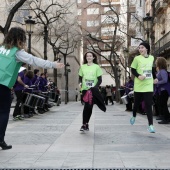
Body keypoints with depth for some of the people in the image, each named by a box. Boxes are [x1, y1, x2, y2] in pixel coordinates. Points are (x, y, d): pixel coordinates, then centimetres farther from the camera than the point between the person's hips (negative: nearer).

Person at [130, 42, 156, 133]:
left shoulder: (152, 58, 6)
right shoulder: (137, 58, -5)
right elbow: (133, 70, -4)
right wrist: (139, 76, -21)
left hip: (148, 85, 1)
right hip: (139, 85, -1)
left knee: (148, 105, -5)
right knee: (137, 103, 13)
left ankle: (150, 125, -6)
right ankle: (134, 116, 41)